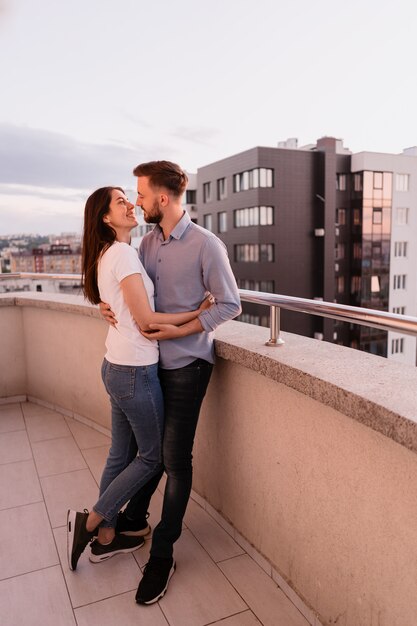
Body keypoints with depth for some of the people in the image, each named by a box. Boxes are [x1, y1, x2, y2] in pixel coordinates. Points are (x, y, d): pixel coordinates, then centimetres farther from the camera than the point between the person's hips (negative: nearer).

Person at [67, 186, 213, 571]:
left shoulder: (107, 254, 11)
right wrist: (198, 313, -12)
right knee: (153, 457, 10)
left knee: (122, 454, 18)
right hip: (136, 372, -9)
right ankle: (89, 522, 20)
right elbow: (146, 320, -20)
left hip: (116, 366, 9)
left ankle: (106, 538, 33)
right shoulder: (124, 253, -17)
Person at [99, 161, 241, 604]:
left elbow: (229, 305, -12)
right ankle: (134, 519, 42)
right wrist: (110, 304, -7)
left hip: (186, 362, -6)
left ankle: (162, 553, 21)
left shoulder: (206, 245, -14)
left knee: (175, 458, 4)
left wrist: (178, 331, -17)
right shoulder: (148, 240, 6)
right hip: (153, 359, 6)